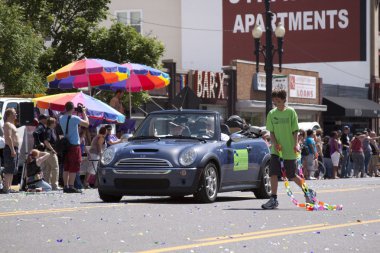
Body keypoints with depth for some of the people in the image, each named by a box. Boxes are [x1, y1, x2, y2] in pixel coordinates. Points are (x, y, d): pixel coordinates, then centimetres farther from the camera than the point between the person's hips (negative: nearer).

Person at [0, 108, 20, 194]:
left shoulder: (11, 124, 21)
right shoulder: (7, 124, -11)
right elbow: (8, 137, -20)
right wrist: (12, 150, -25)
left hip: (14, 149, 10)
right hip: (10, 149, -10)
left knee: (12, 170, 11)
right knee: (9, 170, -13)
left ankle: (9, 188, 14)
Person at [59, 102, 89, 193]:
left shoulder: (61, 119, 5)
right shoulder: (74, 118, -14)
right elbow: (86, 124, -5)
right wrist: (84, 113, 6)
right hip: (74, 145, -7)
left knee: (66, 167, 10)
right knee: (74, 168, -4)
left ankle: (65, 186, 9)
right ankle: (71, 187, -7)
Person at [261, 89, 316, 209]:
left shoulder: (290, 112, -5)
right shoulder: (272, 114, 6)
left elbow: (295, 130, -4)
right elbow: (271, 132, 7)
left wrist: (296, 144, -17)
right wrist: (274, 143, -10)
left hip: (289, 150, -4)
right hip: (276, 149, 4)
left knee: (291, 175, 4)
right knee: (273, 172, -10)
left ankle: (308, 192, 25)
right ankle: (273, 199, -5)